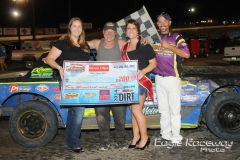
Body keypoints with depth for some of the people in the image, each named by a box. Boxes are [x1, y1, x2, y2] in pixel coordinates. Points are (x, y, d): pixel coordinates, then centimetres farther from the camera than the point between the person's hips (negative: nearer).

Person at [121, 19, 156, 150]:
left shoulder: (144, 45, -6)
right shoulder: (125, 46, 13)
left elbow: (153, 63, -8)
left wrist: (143, 72, -23)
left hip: (141, 81, -7)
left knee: (136, 110, -9)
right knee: (132, 110, 10)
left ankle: (144, 137, 6)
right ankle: (136, 136, 20)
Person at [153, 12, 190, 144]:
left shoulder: (176, 37, -3)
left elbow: (186, 54, -15)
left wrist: (168, 46, -18)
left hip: (172, 78, -5)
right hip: (159, 78, 5)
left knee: (174, 109, -3)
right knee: (163, 109, 11)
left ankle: (176, 137, 4)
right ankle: (165, 135, 19)